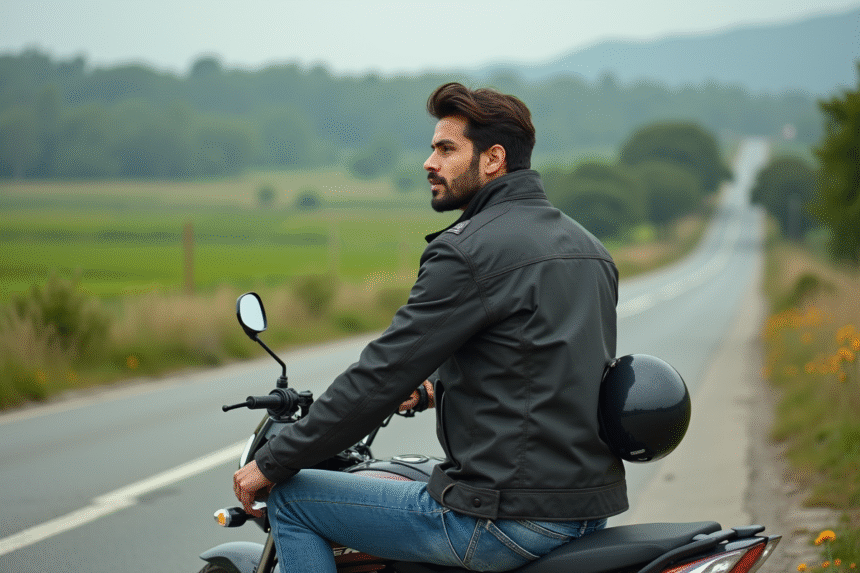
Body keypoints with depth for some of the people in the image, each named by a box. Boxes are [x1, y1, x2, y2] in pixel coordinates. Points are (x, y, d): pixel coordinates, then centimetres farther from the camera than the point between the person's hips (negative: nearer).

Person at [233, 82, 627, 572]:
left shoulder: (468, 249, -13)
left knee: (290, 496, 4)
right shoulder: (589, 247, 13)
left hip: (507, 521, -9)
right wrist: (439, 378, 38)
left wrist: (272, 462, -4)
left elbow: (383, 375, -14)